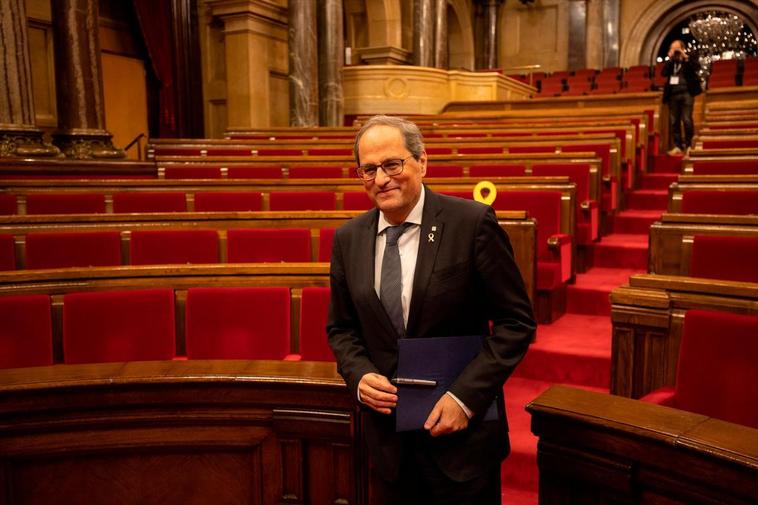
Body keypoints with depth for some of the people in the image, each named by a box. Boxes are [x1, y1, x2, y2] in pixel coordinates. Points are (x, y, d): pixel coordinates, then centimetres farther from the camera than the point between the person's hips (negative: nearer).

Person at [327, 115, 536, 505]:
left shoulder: (472, 223, -12)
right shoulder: (347, 239, 0)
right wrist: (359, 376, -9)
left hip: (461, 429, -3)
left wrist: (465, 395, -16)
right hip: (386, 430, 4)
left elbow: (516, 321, -10)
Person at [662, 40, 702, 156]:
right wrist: (670, 59, -5)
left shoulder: (689, 60, 7)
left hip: (686, 93, -3)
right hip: (673, 95, 3)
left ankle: (689, 144, -1)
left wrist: (685, 57, -11)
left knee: (687, 119, -10)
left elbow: (696, 68, -11)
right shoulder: (670, 62, 14)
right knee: (674, 121, 2)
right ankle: (676, 146, 7)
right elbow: (664, 73, -2)